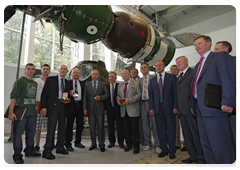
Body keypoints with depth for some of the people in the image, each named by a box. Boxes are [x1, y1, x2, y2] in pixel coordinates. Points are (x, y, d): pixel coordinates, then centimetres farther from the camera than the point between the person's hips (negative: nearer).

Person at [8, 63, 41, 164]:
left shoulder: (35, 83, 14)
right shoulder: (19, 81, -4)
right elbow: (14, 97, -11)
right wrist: (11, 112, -19)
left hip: (32, 112, 6)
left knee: (31, 132, 13)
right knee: (18, 133, 1)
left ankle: (29, 151, 26)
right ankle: (17, 155, 12)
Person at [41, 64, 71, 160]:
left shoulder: (67, 82, 16)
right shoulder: (50, 79, 3)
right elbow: (44, 94, -2)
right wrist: (44, 107, -10)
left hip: (63, 106, 5)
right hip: (53, 105, -5)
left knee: (62, 127, 9)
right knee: (51, 127, -7)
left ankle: (60, 147, 22)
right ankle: (47, 151, 2)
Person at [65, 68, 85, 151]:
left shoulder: (82, 84, 14)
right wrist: (69, 94, -20)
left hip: (80, 105, 4)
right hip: (71, 105, -3)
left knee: (80, 124, 9)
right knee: (69, 124, 1)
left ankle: (78, 142, 24)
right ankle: (68, 144, 12)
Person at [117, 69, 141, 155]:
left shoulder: (136, 83, 2)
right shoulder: (120, 85, 18)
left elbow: (139, 94, -6)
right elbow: (118, 95, 20)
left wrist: (129, 100, -17)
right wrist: (118, 99, -4)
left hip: (133, 110, -4)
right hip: (123, 110, 5)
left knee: (135, 129, 0)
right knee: (126, 129, 10)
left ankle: (136, 146, 14)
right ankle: (129, 144, 25)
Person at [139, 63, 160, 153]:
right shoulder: (139, 80, 15)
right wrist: (140, 104, 2)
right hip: (143, 104, 5)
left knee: (155, 125, 0)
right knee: (145, 125, 10)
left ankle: (157, 145, 14)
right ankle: (148, 144, 24)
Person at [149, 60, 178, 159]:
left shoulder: (172, 77, 5)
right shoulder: (152, 80, 14)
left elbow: (175, 92, -1)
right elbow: (151, 95, 10)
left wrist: (175, 106, -8)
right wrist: (151, 108, 1)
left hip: (169, 107, -3)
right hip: (158, 108, 3)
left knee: (171, 130, 5)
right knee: (161, 130, 9)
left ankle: (172, 150, 20)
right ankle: (164, 149, 23)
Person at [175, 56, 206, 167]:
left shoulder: (193, 73, -5)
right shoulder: (179, 77, 21)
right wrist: (178, 108, 12)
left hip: (191, 108, -8)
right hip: (182, 110, 8)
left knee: (196, 134, 0)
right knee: (187, 134, 13)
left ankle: (201, 159, 14)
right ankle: (193, 156, 25)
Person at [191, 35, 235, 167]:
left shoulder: (221, 56, 0)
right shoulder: (198, 65, 25)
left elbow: (227, 80, -13)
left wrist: (227, 102, -22)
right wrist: (194, 105, 18)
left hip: (213, 108, -8)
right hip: (200, 110, 9)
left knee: (219, 145, -3)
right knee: (205, 144, 16)